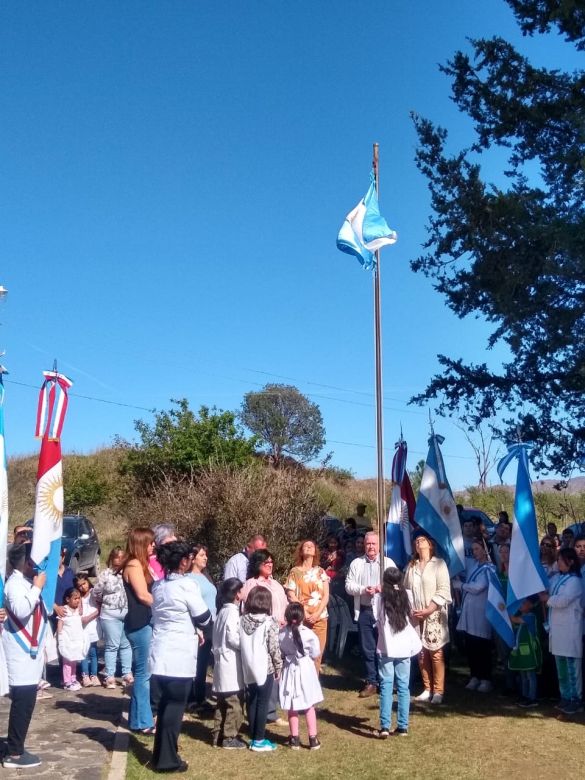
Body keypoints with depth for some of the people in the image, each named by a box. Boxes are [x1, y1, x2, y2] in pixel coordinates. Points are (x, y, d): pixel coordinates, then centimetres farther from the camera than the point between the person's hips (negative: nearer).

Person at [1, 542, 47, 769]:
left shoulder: (27, 583, 13)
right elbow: (21, 611, -32)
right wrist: (37, 587, -22)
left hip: (29, 652, 9)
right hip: (21, 654, -9)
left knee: (25, 703, 13)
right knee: (23, 703, -8)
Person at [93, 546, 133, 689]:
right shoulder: (105, 574, 0)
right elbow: (97, 593, 6)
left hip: (129, 612, 2)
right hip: (110, 614, -2)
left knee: (126, 645, 9)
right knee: (112, 645, 3)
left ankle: (127, 674, 18)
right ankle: (110, 677, 9)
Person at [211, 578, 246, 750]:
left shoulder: (222, 611, 13)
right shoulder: (232, 612, -14)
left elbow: (222, 636, 14)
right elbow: (233, 638, -19)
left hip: (222, 660, 9)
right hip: (231, 662, -9)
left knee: (223, 702, 15)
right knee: (235, 702, -2)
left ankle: (218, 735, 19)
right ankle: (229, 738, 2)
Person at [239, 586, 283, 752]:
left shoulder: (242, 620, -1)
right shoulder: (269, 622, -13)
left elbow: (240, 644, 3)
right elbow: (273, 648, -11)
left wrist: (247, 663, 13)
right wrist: (278, 666, 1)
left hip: (248, 669, 4)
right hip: (265, 668, -4)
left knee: (251, 703, 13)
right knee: (262, 704, 4)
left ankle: (253, 738, 20)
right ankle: (259, 741, 8)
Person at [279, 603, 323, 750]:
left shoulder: (281, 634, -13)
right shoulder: (309, 634, -18)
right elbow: (315, 654, -7)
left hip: (289, 670, 2)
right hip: (306, 670, -2)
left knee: (292, 708, 13)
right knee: (309, 707, 11)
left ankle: (294, 739, 20)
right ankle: (313, 739, 14)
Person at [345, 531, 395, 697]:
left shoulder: (388, 562, 5)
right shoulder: (356, 563, 8)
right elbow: (348, 586, 3)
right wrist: (363, 589, -13)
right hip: (364, 611, 2)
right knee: (367, 649, 7)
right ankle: (371, 682, 16)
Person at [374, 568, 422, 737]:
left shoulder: (379, 598, -8)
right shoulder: (406, 596, 0)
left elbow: (376, 618, -6)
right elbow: (411, 616, 8)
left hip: (386, 648, -2)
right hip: (404, 647, 2)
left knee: (386, 686, 2)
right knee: (403, 687, 8)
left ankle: (385, 726, -4)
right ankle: (402, 727, 11)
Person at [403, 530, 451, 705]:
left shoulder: (439, 563, -1)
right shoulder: (411, 566, 14)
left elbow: (444, 590, -8)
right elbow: (405, 590, 13)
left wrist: (428, 610, -14)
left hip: (434, 615, -4)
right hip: (416, 616, 4)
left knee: (436, 653, -5)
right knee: (421, 653, 4)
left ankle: (438, 691, 3)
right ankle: (427, 689, 14)